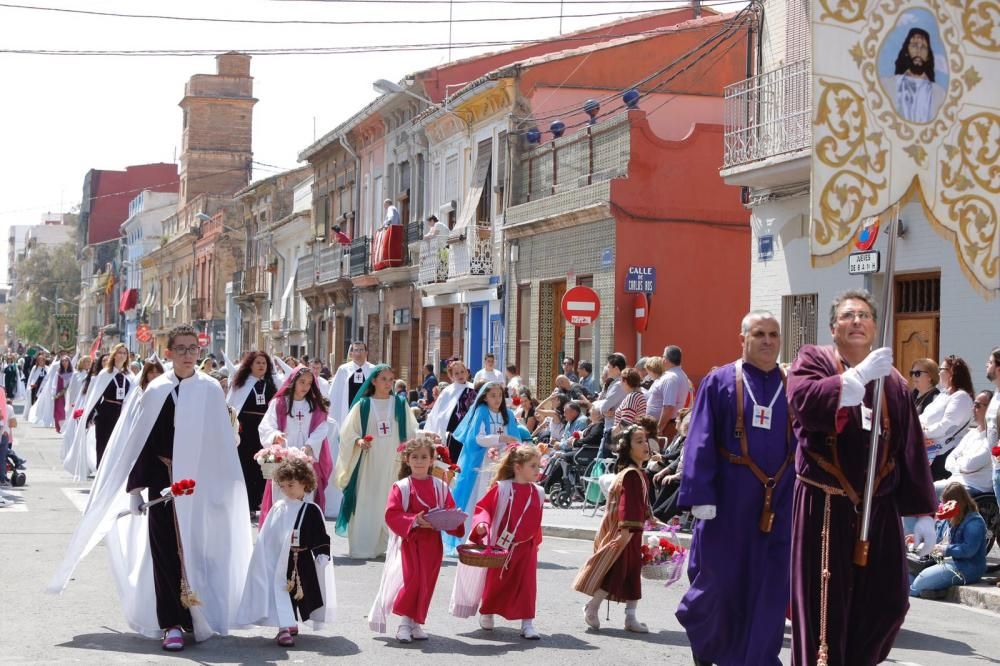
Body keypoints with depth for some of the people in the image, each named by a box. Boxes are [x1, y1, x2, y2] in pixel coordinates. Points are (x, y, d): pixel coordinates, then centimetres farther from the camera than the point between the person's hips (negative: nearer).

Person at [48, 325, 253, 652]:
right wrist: (134, 486, 3)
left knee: (195, 547, 4)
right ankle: (172, 623, 5)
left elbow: (222, 443, 0)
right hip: (162, 480, 1)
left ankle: (199, 616, 19)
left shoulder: (210, 390, -1)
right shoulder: (156, 391, 2)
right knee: (166, 549, 0)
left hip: (198, 481, -1)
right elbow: (139, 440, 4)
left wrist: (222, 490, -2)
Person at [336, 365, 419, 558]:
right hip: (368, 464, -1)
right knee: (366, 504, -5)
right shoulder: (362, 405, 5)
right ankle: (361, 547, -2)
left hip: (394, 464, 1)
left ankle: (387, 545, 2)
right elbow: (348, 433, 4)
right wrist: (358, 441, -15)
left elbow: (411, 433, 9)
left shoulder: (400, 404, 9)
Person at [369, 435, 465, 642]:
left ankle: (416, 623, 18)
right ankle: (405, 622, 5)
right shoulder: (401, 487, -4)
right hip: (409, 541, -3)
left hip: (432, 544, 3)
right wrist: (414, 520, -20)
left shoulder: (441, 487, 6)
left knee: (426, 582, 6)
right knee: (411, 579, -10)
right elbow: (392, 515, -10)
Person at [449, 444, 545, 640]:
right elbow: (483, 508, -9)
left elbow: (536, 523, 11)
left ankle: (527, 623, 3)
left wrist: (536, 541, 16)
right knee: (495, 582, 11)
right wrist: (481, 523, -26)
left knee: (526, 585, -2)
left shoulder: (538, 493, 1)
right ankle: (487, 614, 33)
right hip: (500, 545, -3)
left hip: (525, 549, 3)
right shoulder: (501, 488, -12)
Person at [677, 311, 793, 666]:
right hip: (729, 499, -2)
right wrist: (701, 495, -13)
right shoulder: (719, 382, 0)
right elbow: (700, 443, -4)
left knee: (770, 587, 2)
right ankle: (700, 626, 34)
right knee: (721, 577, 5)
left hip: (780, 503, 3)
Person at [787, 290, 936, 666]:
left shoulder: (893, 382, 11)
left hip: (880, 510, 4)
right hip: (824, 507, -4)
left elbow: (912, 452, 10)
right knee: (824, 607, -3)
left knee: (887, 605, 4)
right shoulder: (814, 361, 1)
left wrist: (923, 512, 5)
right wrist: (858, 376, -27)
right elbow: (803, 401, -22)